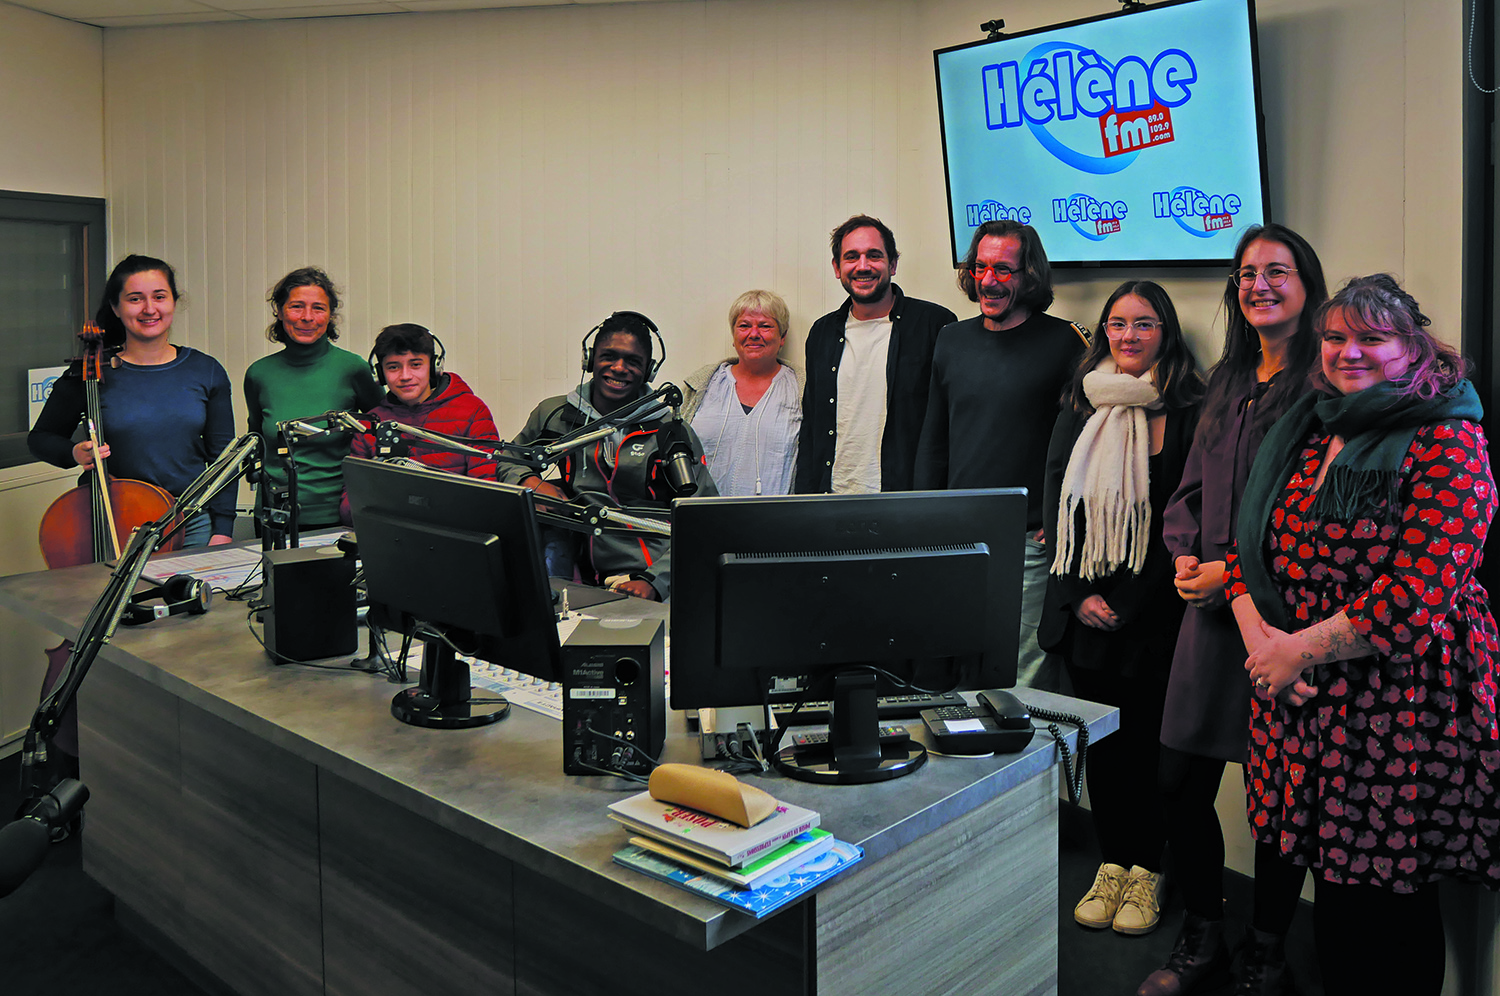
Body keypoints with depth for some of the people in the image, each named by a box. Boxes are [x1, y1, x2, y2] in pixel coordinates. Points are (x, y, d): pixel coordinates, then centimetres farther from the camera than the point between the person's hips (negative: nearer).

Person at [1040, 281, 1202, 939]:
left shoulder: (1189, 413, -4)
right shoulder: (1079, 407, 9)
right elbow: (1056, 504, 7)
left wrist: (1127, 601, -11)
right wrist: (1079, 594, -2)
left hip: (1152, 608, -3)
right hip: (1085, 608, 4)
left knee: (1146, 735, 3)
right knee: (1100, 737, 10)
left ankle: (1146, 872, 19)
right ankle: (1111, 865, 23)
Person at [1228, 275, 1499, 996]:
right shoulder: (1304, 434, 13)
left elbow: (1420, 589, -17)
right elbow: (1247, 549, 13)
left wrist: (1302, 649, -14)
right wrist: (1259, 635, -4)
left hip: (1402, 703, -5)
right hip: (1301, 700, 6)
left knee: (1388, 902, 2)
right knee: (1332, 886, 13)